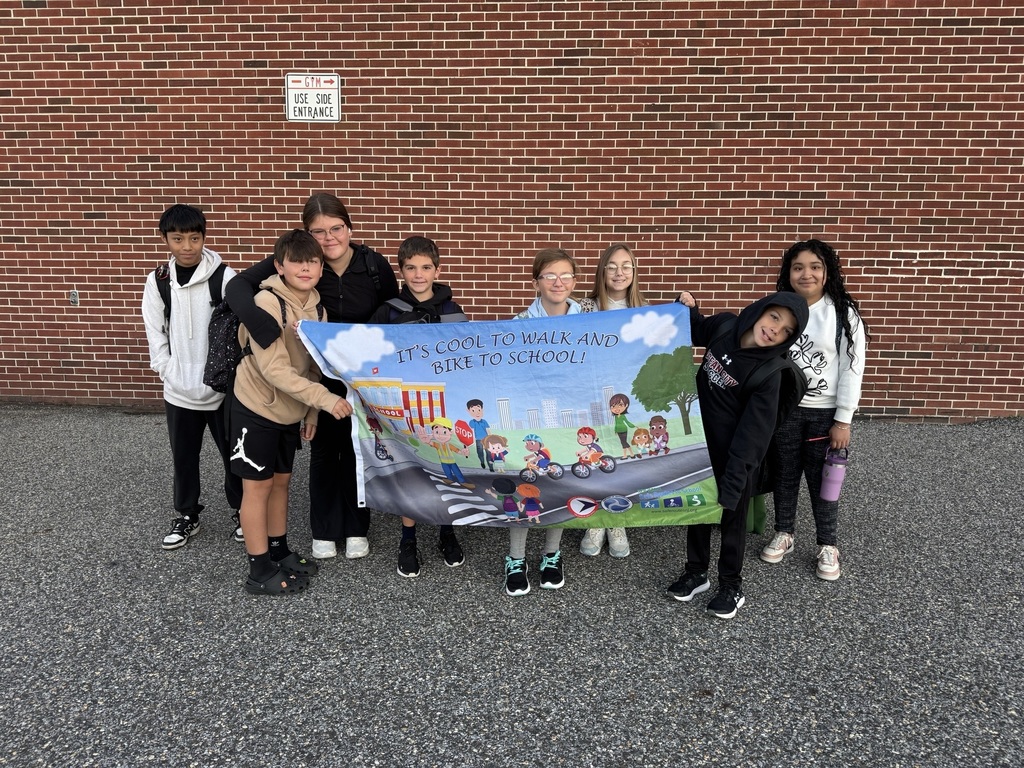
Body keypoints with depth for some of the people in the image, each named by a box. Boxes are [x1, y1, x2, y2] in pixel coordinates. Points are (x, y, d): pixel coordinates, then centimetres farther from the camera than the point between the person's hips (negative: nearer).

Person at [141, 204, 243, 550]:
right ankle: (187, 516, 33)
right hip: (178, 390, 3)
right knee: (183, 457, 16)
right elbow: (154, 332, 6)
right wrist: (168, 371, -3)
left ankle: (241, 511, 29)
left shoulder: (224, 277, -10)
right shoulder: (157, 281, 1)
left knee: (233, 453, 10)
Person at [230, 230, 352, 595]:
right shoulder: (267, 303, -23)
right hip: (256, 407, -7)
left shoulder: (316, 307, 0)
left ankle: (279, 551, 33)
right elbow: (274, 369, -28)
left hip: (291, 410, 7)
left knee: (281, 481, 17)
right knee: (258, 485, 3)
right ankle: (260, 571, 15)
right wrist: (326, 400, -32)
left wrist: (311, 413, 8)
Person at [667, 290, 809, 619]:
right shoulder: (724, 325, -10)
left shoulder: (768, 372, -24)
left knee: (732, 514, 11)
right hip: (698, 437, 5)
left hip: (734, 452, -5)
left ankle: (732, 586, 31)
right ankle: (696, 572, 38)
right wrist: (689, 308, -4)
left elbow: (753, 431, -24)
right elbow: (698, 332, 16)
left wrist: (732, 482, -27)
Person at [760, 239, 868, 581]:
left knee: (822, 479, 8)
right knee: (784, 475, 15)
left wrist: (843, 420, -10)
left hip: (825, 412, -2)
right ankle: (783, 534, 33)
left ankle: (828, 545, 25)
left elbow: (852, 368, -8)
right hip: (783, 409, 2)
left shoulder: (844, 313, -8)